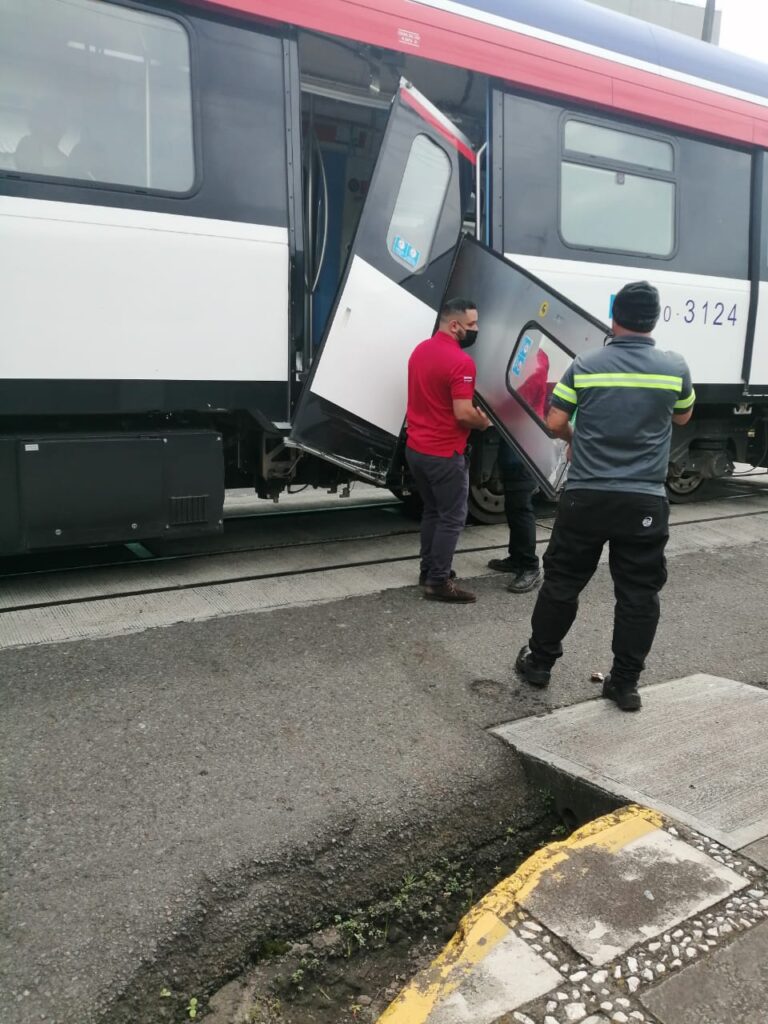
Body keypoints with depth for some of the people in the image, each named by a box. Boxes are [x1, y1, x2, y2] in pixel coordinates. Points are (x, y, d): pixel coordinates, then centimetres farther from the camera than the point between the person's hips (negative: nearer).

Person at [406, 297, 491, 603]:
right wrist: (484, 422, -3)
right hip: (444, 453, -9)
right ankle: (438, 582, 6)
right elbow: (463, 414, -25)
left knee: (432, 511, 20)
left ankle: (428, 570, 27)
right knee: (452, 517, 2)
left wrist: (474, 416, 16)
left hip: (415, 448, 9)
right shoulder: (460, 361, -19)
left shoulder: (420, 350, 9)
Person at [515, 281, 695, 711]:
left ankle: (539, 662, 25)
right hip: (645, 501, 0)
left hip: (586, 496, 0)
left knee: (562, 582, 13)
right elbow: (683, 417, 16)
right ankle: (626, 683, 15)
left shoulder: (586, 364, -4)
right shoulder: (675, 367, -1)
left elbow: (554, 423, 1)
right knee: (639, 593, 9)